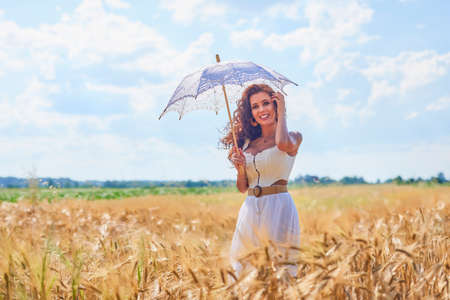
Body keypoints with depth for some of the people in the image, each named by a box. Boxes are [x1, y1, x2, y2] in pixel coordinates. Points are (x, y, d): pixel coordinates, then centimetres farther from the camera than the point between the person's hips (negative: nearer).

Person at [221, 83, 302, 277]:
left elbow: (283, 144, -25)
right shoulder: (247, 143, 13)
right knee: (242, 268, 6)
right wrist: (240, 169, -6)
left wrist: (281, 113, -8)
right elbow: (242, 188, 15)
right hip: (250, 209, 4)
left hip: (279, 208, -4)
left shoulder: (293, 137, 1)